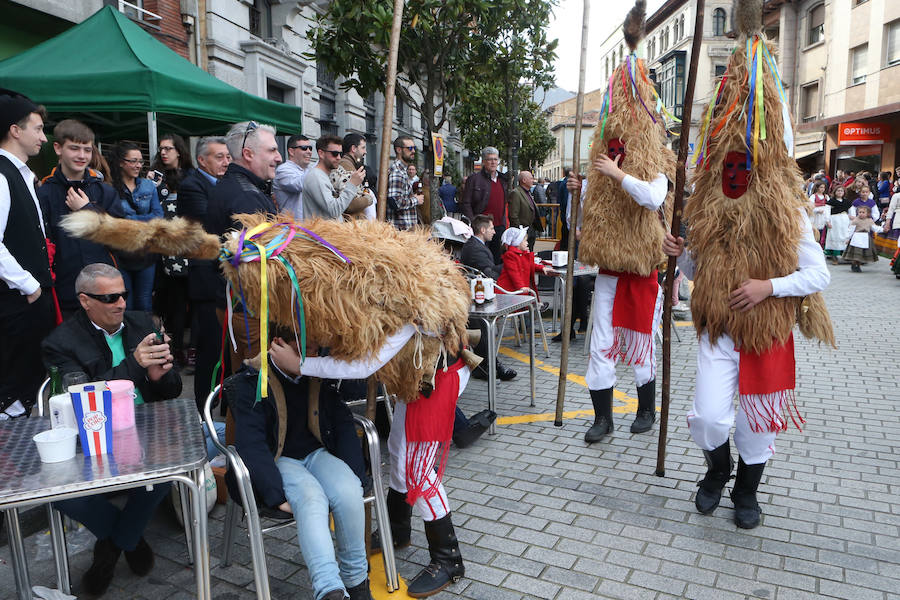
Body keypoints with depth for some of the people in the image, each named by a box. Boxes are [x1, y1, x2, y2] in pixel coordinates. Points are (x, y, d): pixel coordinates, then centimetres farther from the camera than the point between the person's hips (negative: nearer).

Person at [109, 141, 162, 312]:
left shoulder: (148, 185, 9)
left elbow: (158, 215, 0)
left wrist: (131, 219, -11)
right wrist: (146, 220, -14)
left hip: (146, 253, 4)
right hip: (120, 254, -3)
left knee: (145, 303, 11)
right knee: (125, 305, 6)